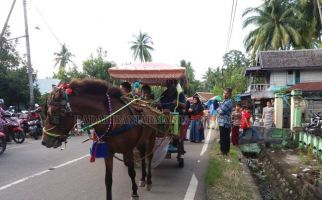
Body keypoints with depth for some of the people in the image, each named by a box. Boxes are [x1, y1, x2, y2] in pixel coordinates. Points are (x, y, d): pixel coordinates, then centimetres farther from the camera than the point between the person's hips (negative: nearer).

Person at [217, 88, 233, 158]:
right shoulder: (225, 101, 18)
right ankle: (226, 152, 25)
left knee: (223, 139, -6)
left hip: (225, 123, -10)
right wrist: (219, 110, 0)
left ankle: (224, 152, 0)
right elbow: (219, 110, 20)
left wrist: (218, 109, -1)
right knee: (226, 138, 16)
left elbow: (221, 111, -20)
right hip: (223, 123, 10)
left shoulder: (228, 102, -14)